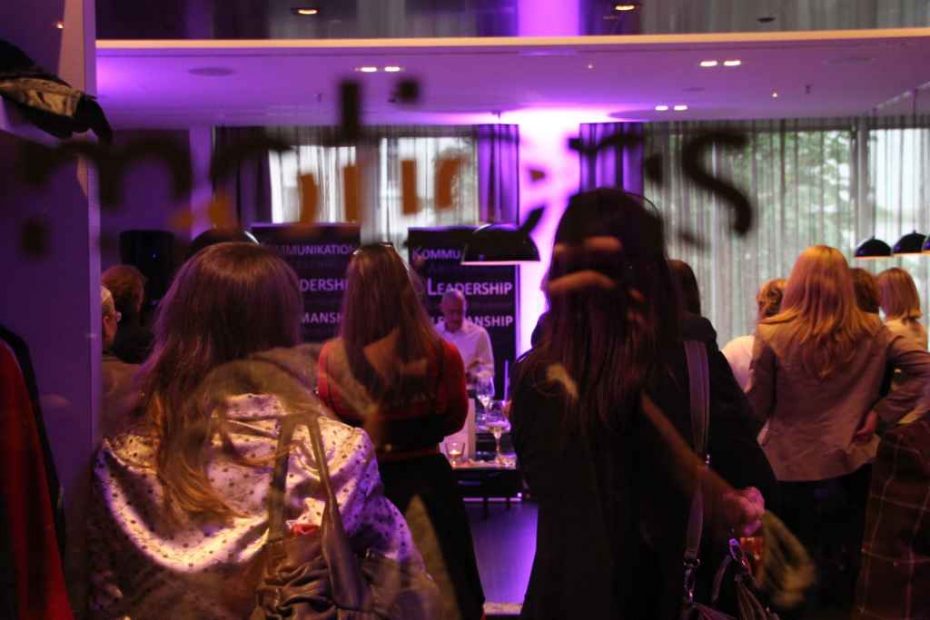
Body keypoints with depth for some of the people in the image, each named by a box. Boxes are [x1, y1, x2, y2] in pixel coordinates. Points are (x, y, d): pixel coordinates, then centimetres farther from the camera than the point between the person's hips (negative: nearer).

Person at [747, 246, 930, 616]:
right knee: (843, 563, 17)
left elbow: (757, 406, -6)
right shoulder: (870, 332, -3)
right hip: (852, 464, 3)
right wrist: (881, 412, -4)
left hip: (792, 468, -3)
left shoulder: (772, 335, -13)